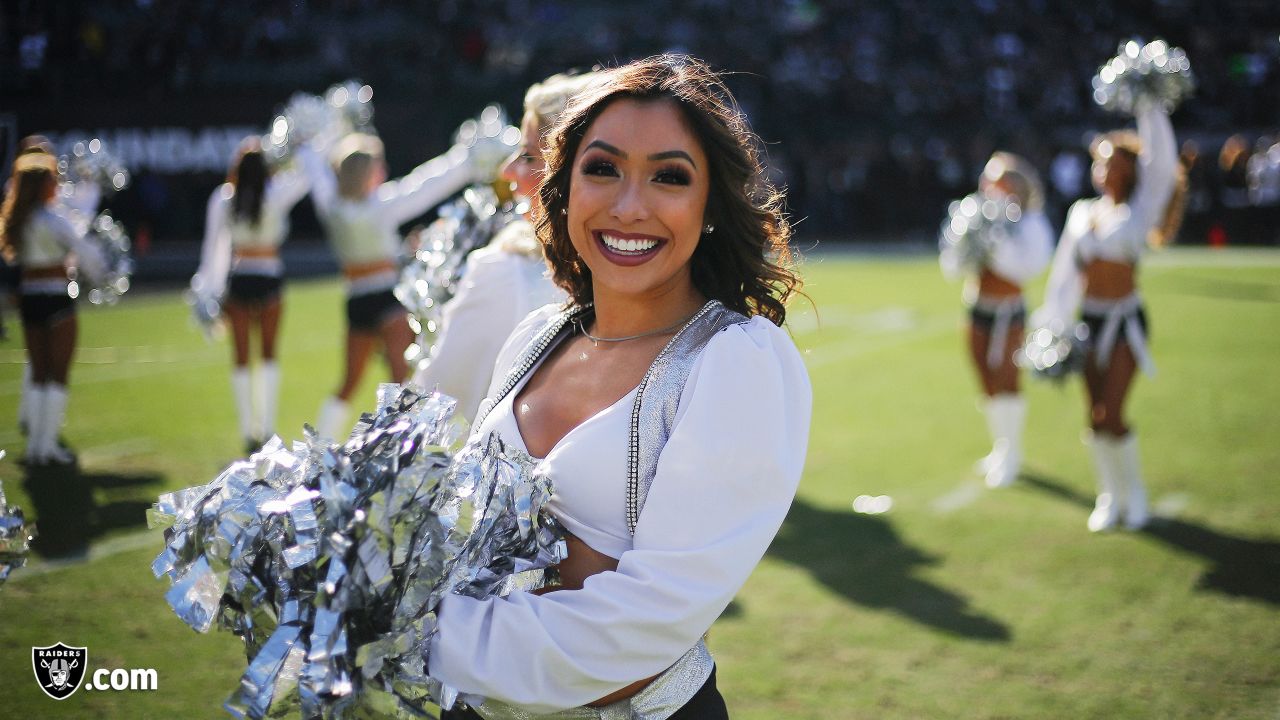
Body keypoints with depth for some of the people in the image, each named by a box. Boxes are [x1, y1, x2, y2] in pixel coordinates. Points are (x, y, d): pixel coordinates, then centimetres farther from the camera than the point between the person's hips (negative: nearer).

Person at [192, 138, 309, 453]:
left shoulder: (223, 199, -6)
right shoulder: (275, 196, -10)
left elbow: (213, 243, -2)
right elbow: (302, 178, 8)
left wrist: (211, 287, 3)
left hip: (238, 281, 1)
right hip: (269, 278, 0)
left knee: (241, 357, 8)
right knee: (268, 353, 13)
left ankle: (249, 433, 7)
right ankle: (267, 427, 5)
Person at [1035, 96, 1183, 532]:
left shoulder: (1140, 210, -2)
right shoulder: (1082, 213, 10)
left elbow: (1161, 162, -16)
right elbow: (1066, 272, 13)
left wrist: (1149, 110, -18)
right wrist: (1051, 324, 12)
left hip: (1126, 321, -4)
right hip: (1089, 321, 4)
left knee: (1109, 416, -11)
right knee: (1098, 419, 5)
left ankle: (1134, 492, 10)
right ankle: (1110, 496, 21)